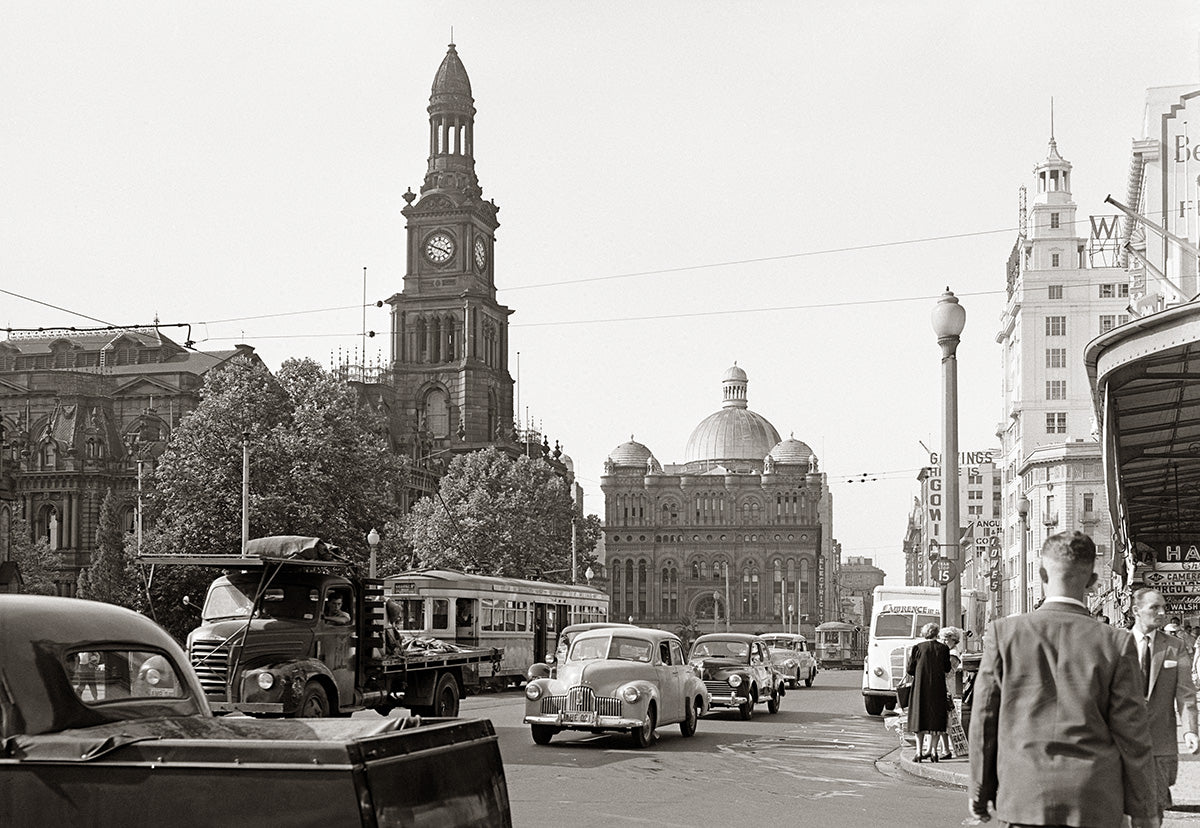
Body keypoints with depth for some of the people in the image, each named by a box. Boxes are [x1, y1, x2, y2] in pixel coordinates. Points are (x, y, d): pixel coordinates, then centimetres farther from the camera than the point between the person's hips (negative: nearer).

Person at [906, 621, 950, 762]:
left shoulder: (918, 648, -5)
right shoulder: (943, 648, -2)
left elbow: (910, 670, -1)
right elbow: (947, 669, 9)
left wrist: (910, 658, 18)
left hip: (921, 687, -1)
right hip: (938, 688, 1)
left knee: (920, 717, 6)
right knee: (936, 718, 9)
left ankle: (919, 752, 1)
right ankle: (933, 751, 4)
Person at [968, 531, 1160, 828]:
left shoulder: (1004, 632, -2)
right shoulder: (1116, 644, -4)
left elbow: (984, 719, 2)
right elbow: (1132, 734, -2)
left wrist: (980, 790, 13)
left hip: (1024, 799, 0)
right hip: (1094, 803, 0)